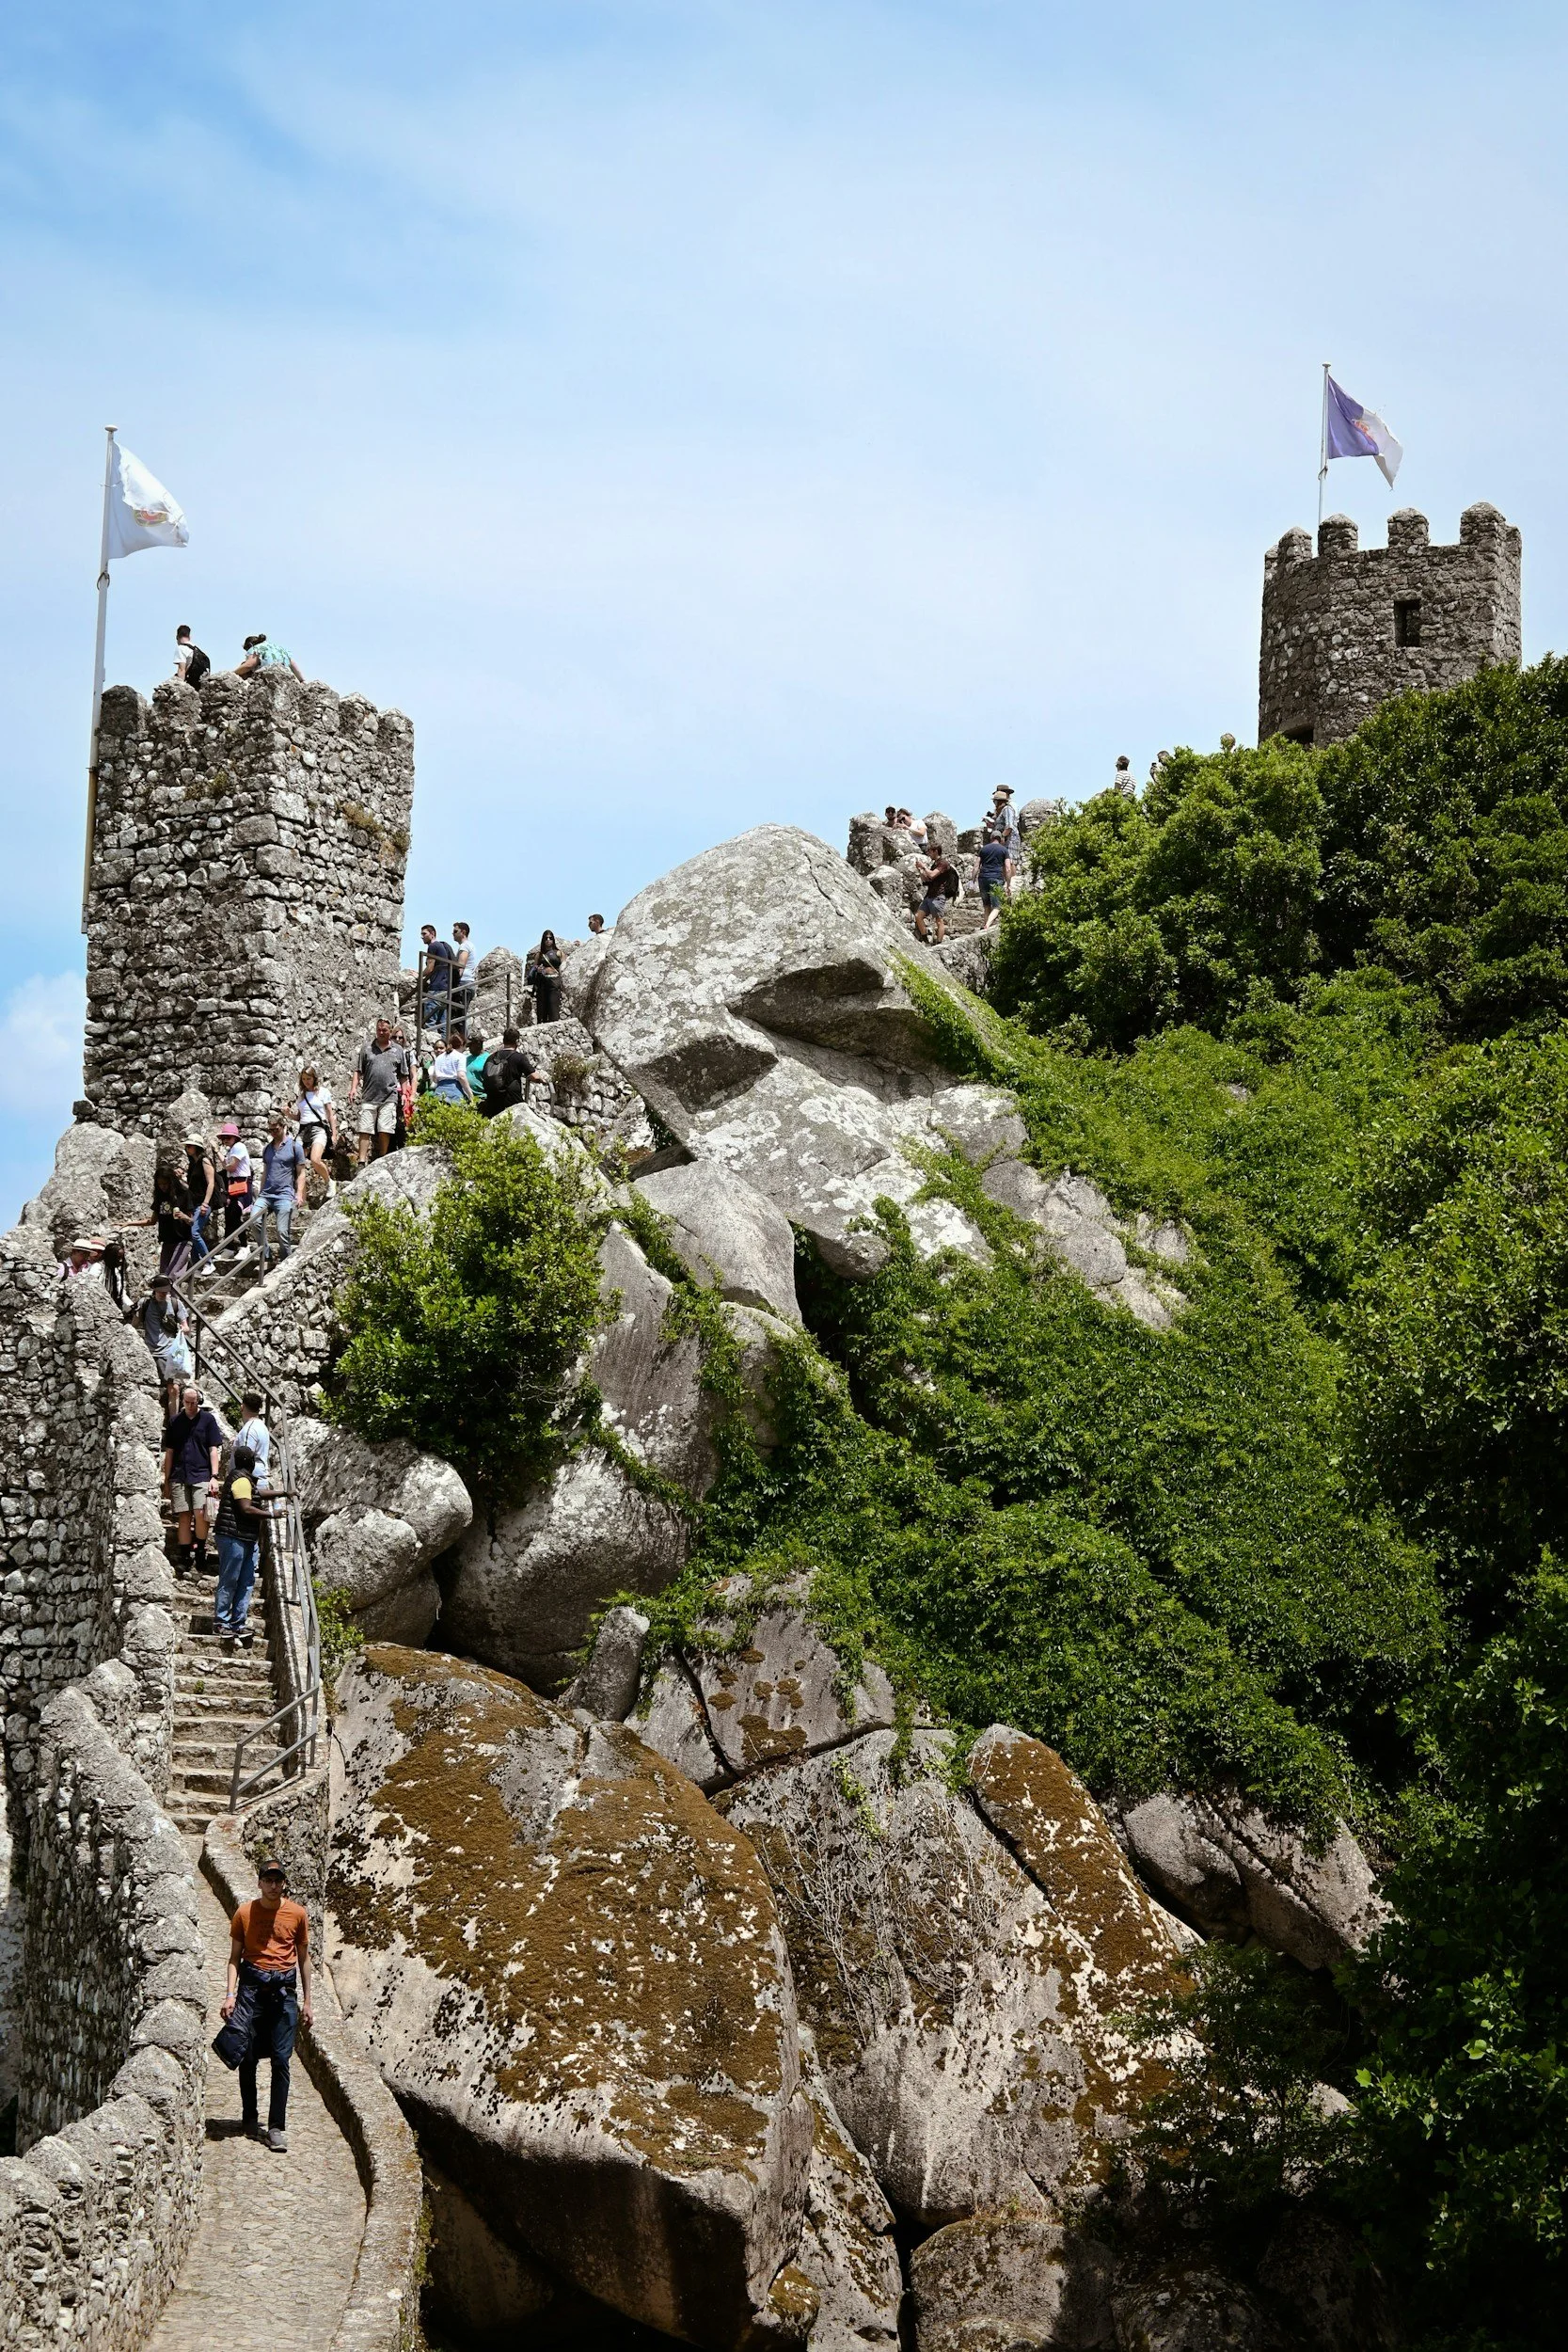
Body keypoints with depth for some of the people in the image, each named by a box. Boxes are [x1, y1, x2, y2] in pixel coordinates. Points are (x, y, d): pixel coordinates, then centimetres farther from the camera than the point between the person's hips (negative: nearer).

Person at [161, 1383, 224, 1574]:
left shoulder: (208, 1419, 5)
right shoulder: (174, 1421, 11)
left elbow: (213, 1450, 3)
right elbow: (169, 1452, 15)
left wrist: (214, 1476, -6)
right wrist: (166, 1480, 13)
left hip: (201, 1475, -2)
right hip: (179, 1477, 2)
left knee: (200, 1513, -16)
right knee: (184, 1517, 0)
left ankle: (200, 1557, -2)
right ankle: (186, 1562, 5)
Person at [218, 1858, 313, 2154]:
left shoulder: (297, 1913, 6)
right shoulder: (244, 1913, 4)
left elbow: (303, 1958, 13)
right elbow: (235, 1957, 8)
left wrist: (306, 2001, 12)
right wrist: (230, 1994, -4)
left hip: (284, 1989, 0)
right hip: (251, 1985, 0)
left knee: (281, 2059, -5)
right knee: (247, 2057, 3)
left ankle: (277, 2127, -4)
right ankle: (250, 2117, 20)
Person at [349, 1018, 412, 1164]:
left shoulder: (398, 1050, 12)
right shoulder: (367, 1048, 11)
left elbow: (404, 1076, 14)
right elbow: (358, 1071, 10)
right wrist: (353, 1088, -3)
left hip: (389, 1098, 0)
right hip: (369, 1097, 0)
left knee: (384, 1131, -3)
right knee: (365, 1130, -5)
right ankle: (362, 1163, -7)